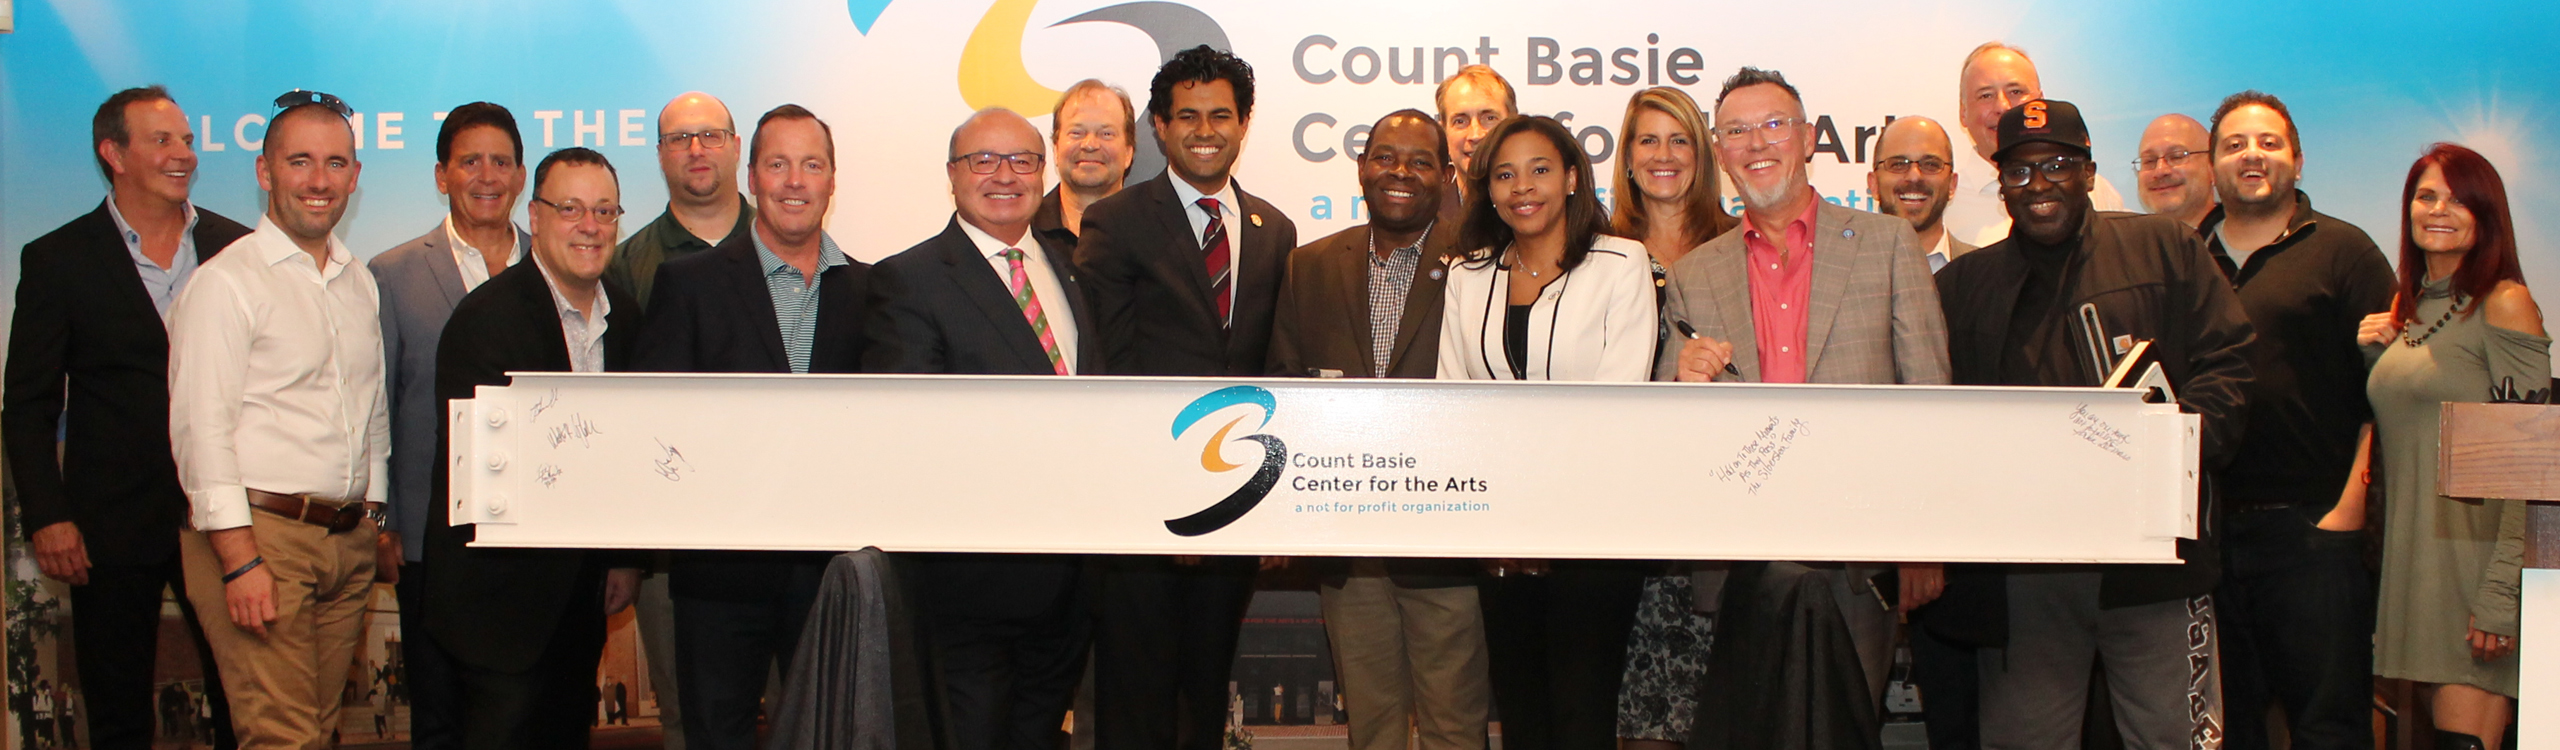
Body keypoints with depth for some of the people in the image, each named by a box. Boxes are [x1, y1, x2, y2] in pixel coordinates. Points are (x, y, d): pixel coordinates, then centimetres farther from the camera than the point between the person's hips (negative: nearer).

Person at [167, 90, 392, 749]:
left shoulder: (361, 284, 15)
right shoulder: (227, 280, -6)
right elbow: (202, 428, -12)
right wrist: (240, 560, -17)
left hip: (349, 540, 6)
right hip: (258, 532, -6)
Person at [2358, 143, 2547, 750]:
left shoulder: (2504, 304, -6)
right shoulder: (2407, 309, 15)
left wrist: (2501, 592, -19)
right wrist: (2375, 355, 6)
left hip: (2474, 557, -7)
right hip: (2410, 559, 7)